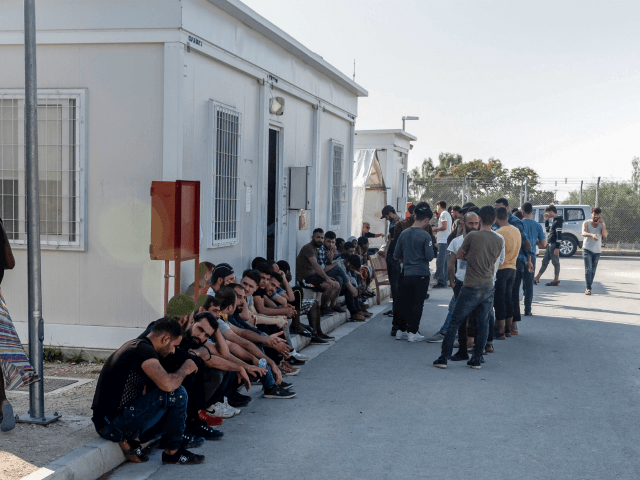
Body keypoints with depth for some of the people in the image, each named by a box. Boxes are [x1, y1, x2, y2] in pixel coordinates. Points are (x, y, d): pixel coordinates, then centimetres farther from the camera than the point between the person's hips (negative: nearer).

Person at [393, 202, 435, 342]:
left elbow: (397, 256, 8)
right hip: (421, 274, -5)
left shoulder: (404, 234, 3)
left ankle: (401, 330, 19)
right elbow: (430, 257, -12)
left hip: (407, 274, 5)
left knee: (405, 303, 14)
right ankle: (412, 332, 5)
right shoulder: (425, 236, -13)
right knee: (417, 304, 3)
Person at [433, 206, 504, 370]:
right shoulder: (499, 240, 3)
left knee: (454, 322, 3)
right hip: (489, 287, 4)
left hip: (471, 288, -4)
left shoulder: (472, 236, -11)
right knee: (483, 324, 13)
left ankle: (444, 358, 3)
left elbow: (459, 255, 2)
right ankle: (477, 359, 13)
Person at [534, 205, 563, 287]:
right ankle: (537, 278, 16)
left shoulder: (558, 221, -14)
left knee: (555, 262, -2)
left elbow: (559, 234, -19)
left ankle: (556, 280, 4)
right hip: (550, 244, 10)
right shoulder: (553, 220, 15)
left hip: (554, 245, -10)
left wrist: (557, 247, -23)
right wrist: (546, 220, 15)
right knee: (545, 261, 12)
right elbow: (547, 230, 27)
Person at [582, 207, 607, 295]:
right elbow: (583, 233, -19)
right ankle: (588, 288, -14)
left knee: (593, 270, 8)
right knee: (588, 269, -13)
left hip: (597, 251, 3)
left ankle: (590, 284, 21)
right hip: (587, 249, -3)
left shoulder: (601, 224, 5)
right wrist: (592, 235, -39)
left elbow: (605, 235, -10)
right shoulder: (586, 223, -1)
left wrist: (603, 224, -18)